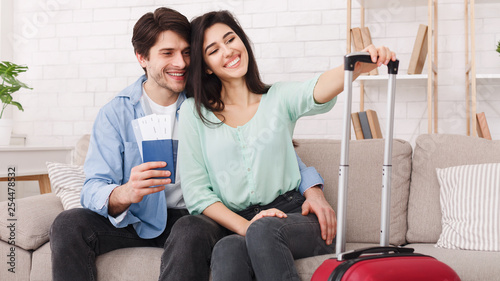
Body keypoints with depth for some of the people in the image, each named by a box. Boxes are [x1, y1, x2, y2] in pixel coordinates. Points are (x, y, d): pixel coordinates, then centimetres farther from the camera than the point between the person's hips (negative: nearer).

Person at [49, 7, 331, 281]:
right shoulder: (115, 114, -1)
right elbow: (94, 189, -9)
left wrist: (311, 187, -14)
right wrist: (125, 194, -34)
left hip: (194, 217, -1)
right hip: (138, 219, 1)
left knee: (194, 231, -36)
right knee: (68, 224, -23)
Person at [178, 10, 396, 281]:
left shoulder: (279, 97, 11)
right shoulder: (194, 112, 10)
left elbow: (317, 92, -14)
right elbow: (195, 191, 4)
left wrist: (357, 66, -37)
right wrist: (244, 226, -12)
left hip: (291, 215, 1)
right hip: (232, 225, -1)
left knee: (264, 230, -34)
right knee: (227, 252, -36)